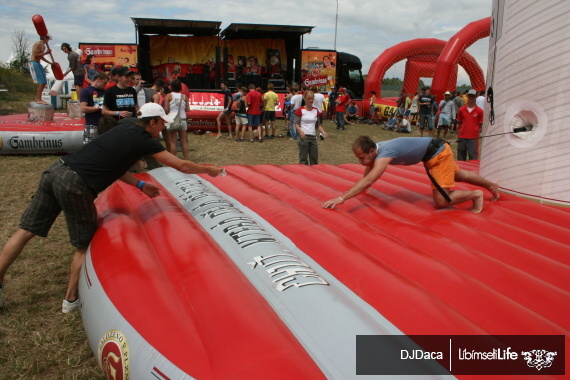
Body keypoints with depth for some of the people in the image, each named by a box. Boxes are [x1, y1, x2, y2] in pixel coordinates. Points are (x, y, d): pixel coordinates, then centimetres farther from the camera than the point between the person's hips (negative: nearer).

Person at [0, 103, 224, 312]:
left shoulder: (125, 127, 19)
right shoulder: (144, 140, -1)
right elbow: (182, 166, 4)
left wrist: (140, 186, 26)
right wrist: (210, 170, 18)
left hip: (56, 169, 7)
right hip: (75, 185, -7)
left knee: (26, 230, 13)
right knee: (84, 244, 11)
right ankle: (71, 300, 20)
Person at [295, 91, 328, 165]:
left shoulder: (316, 111, 11)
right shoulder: (300, 110, -3)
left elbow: (318, 124, 16)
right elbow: (296, 124, -6)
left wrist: (323, 132, -2)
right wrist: (301, 131, -24)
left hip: (313, 137, 5)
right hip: (303, 137, -5)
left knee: (314, 158, 7)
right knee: (303, 159, -2)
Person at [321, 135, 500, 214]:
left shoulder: (384, 153, -37)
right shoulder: (373, 149, -11)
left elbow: (368, 182, -48)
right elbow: (366, 177, 5)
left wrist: (341, 198, -53)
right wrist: (354, 190, 0)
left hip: (438, 153, -9)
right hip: (434, 152, 9)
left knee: (441, 201, -13)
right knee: (459, 176, 31)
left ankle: (475, 194, 11)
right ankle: (490, 185, 56)